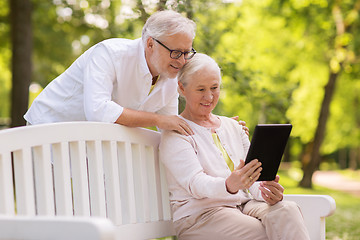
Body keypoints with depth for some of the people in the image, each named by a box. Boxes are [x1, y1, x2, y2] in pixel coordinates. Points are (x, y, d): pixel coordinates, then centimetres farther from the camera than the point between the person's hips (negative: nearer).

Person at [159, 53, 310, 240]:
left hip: (243, 205, 6)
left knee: (287, 210, -27)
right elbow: (195, 183, -16)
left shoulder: (233, 126, 20)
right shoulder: (175, 134, -1)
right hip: (199, 215, -5)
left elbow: (253, 175, 14)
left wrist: (266, 191, -11)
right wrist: (229, 185, -38)